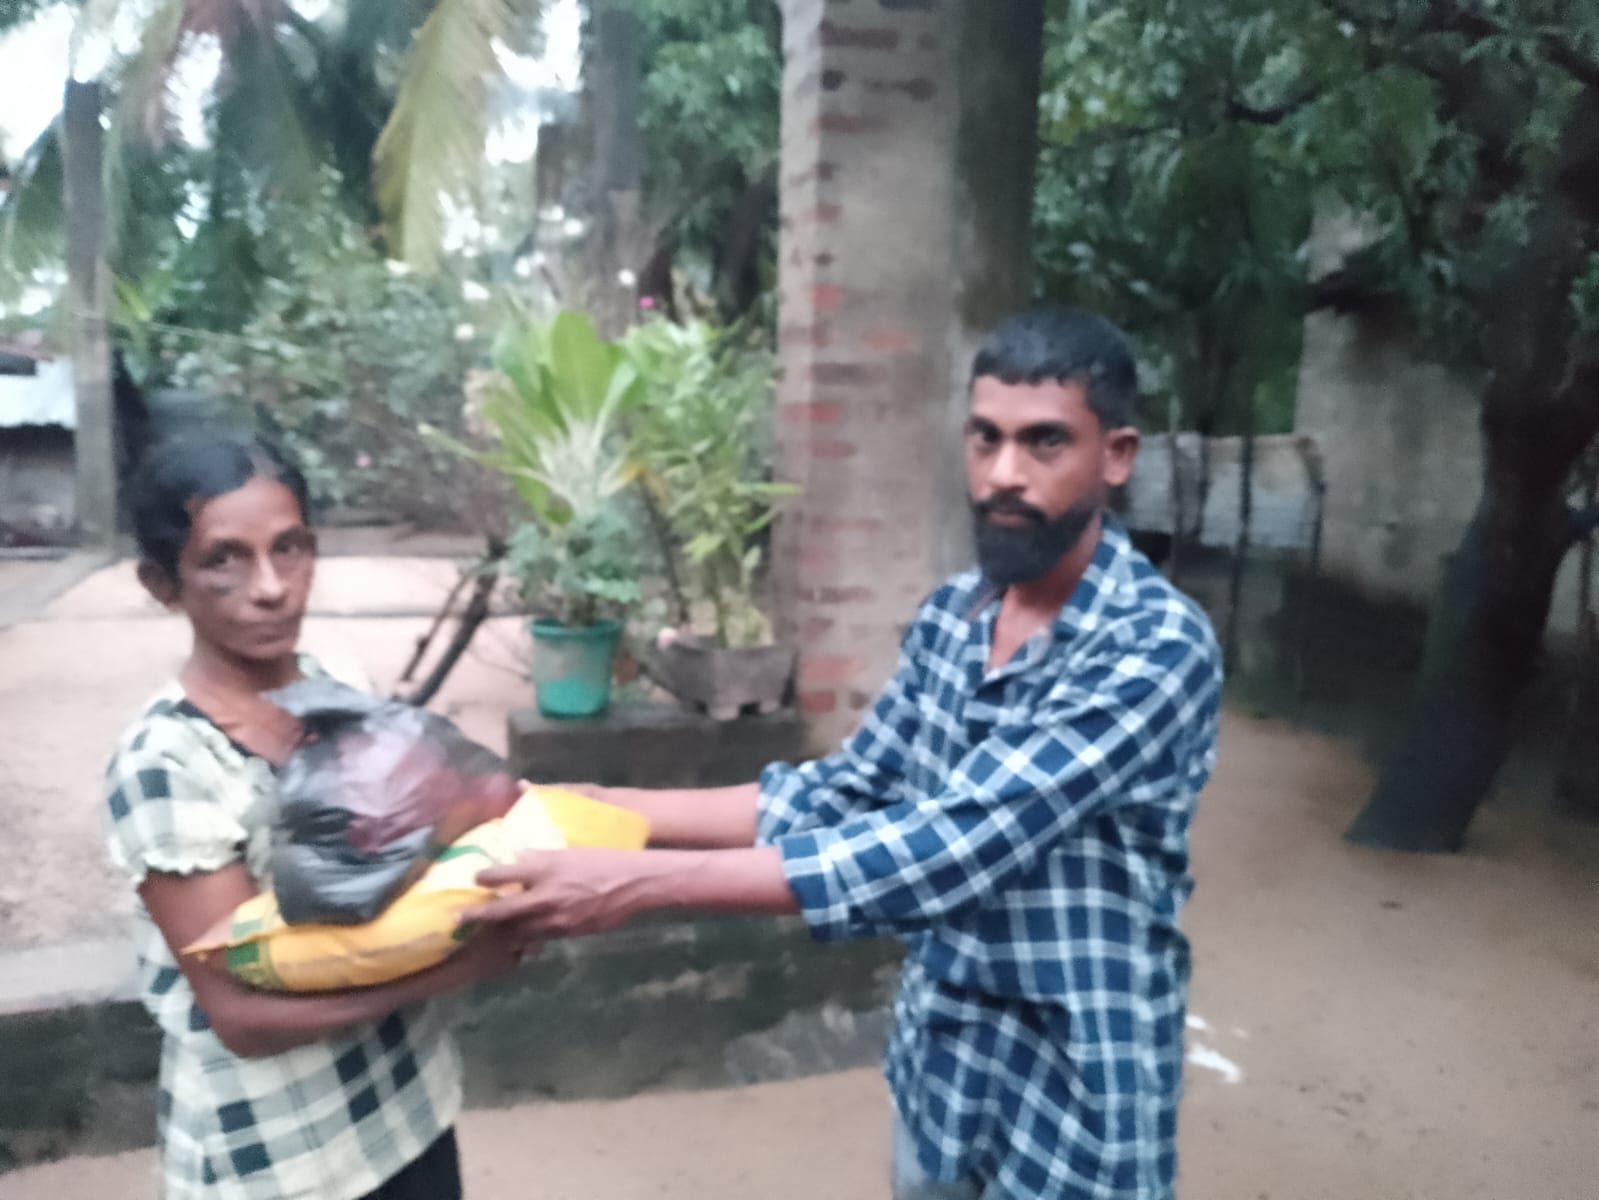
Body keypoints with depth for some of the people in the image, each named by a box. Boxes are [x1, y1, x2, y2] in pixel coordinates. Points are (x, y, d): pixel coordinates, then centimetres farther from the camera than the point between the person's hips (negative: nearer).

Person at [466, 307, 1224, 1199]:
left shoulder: (1160, 648, -24)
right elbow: (845, 793, 2)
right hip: (936, 1061, 6)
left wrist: (639, 882, -34)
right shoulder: (952, 616, -1)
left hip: (1074, 1098, -6)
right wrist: (608, 808, -6)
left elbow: (944, 851, -31)